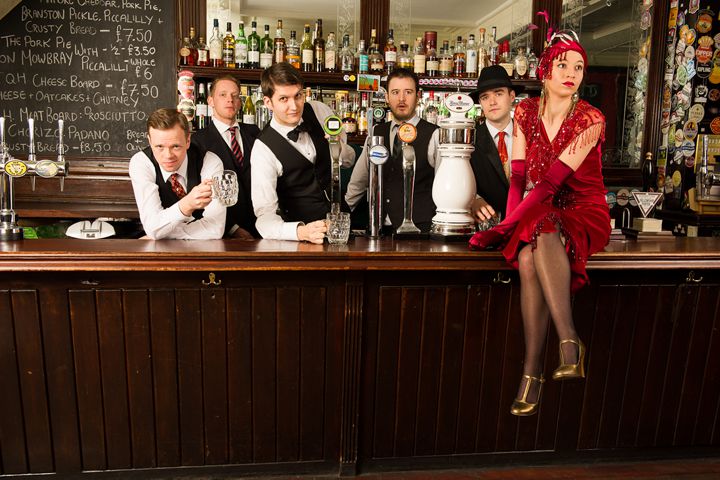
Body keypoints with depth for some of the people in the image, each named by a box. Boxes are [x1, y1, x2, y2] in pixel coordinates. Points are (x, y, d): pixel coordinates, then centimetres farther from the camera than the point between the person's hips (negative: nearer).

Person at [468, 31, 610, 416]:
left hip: (582, 213, -3)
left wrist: (507, 227, -24)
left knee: (542, 236, -37)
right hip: (537, 215, 3)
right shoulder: (525, 113, 4)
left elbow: (552, 180, -19)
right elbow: (519, 177, -2)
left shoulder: (590, 120, -9)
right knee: (527, 256, -30)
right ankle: (533, 369, -24)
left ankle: (569, 341, -34)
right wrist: (511, 223, -17)